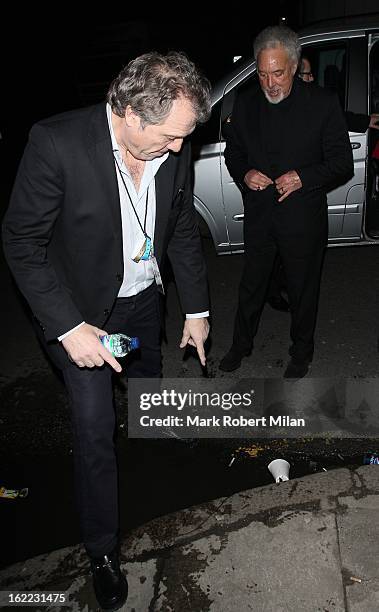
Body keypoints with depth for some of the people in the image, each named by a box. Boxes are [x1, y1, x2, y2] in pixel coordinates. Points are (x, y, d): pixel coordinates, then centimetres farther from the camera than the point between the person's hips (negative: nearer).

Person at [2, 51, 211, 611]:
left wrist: (196, 310, 3)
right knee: (95, 429, -1)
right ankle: (103, 552, 22)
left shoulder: (173, 150, -12)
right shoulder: (57, 143, -28)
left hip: (142, 299, 5)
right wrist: (69, 327, -26)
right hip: (79, 309, -5)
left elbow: (183, 231, 1)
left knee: (148, 383, 27)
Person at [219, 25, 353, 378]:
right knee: (251, 286, 17)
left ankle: (301, 354, 36)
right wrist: (244, 174, -10)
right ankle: (241, 345, 39)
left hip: (303, 220, -2)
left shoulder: (323, 104, -10)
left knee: (303, 292, 13)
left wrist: (303, 177, -23)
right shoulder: (245, 104, 1)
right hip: (258, 216, 3)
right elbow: (232, 151, 12)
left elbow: (343, 164, -7)